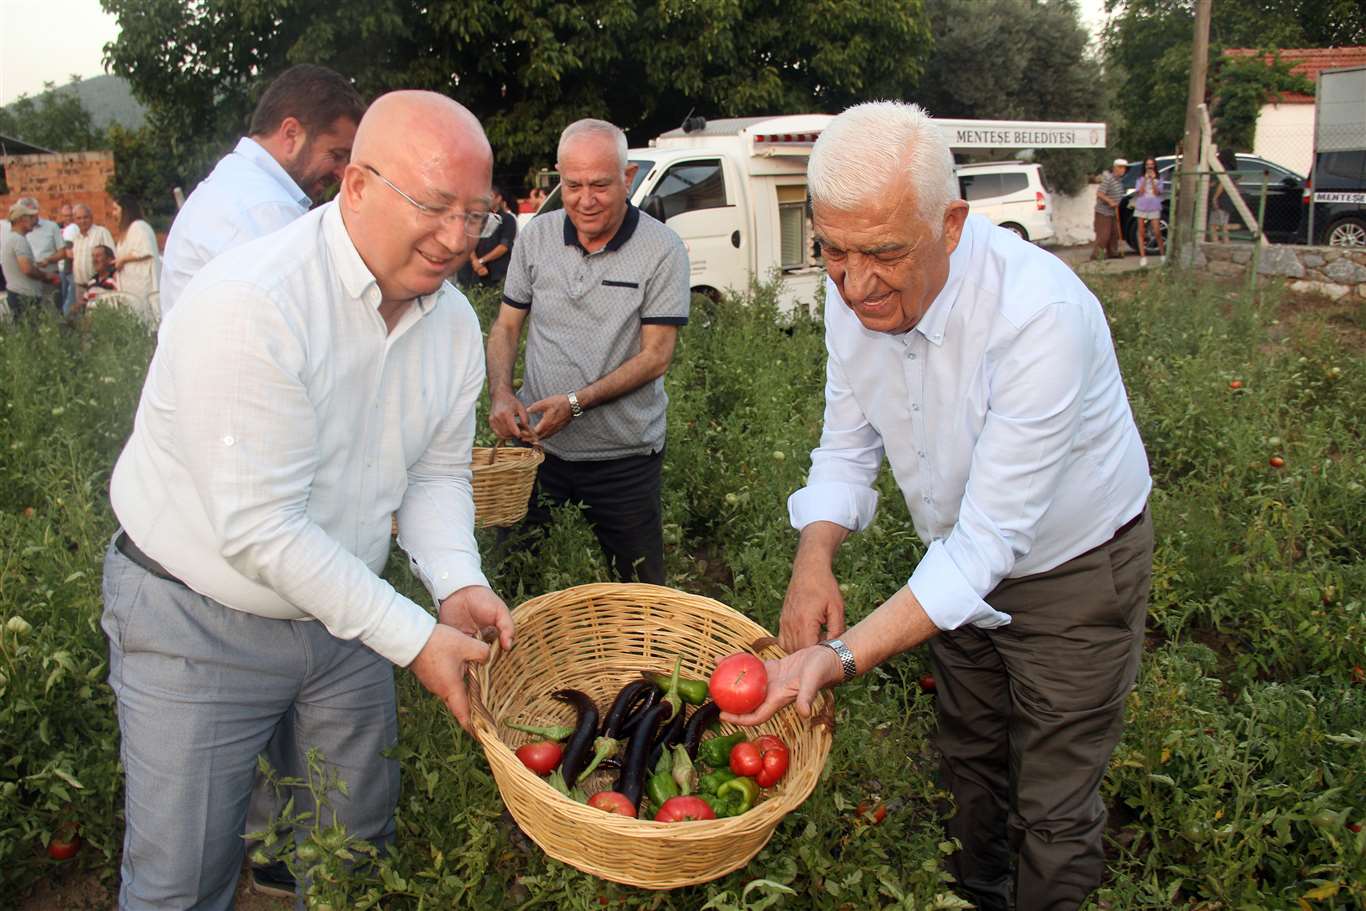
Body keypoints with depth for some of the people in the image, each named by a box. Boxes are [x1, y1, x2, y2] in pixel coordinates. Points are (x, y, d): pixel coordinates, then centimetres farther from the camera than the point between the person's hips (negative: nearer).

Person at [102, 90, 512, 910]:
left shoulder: (453, 320, -5)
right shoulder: (251, 304, -28)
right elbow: (258, 527, -28)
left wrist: (458, 583, -16)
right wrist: (412, 637, -26)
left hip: (340, 610, 6)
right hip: (199, 622, -6)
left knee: (358, 845, 19)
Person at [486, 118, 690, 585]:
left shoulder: (662, 249, -10)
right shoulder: (536, 236, 2)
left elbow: (656, 355, -12)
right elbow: (506, 325, 9)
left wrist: (577, 402, -20)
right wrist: (501, 393, -9)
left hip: (623, 455, -3)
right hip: (537, 442, 3)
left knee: (637, 589, 9)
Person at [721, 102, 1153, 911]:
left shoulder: (1040, 313, -38)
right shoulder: (853, 294, -17)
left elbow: (989, 539, -37)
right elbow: (846, 448, -6)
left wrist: (844, 656, -44)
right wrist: (814, 556, -25)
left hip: (1075, 571, -6)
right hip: (959, 563, 6)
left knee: (1053, 811, 7)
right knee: (969, 762, 25)